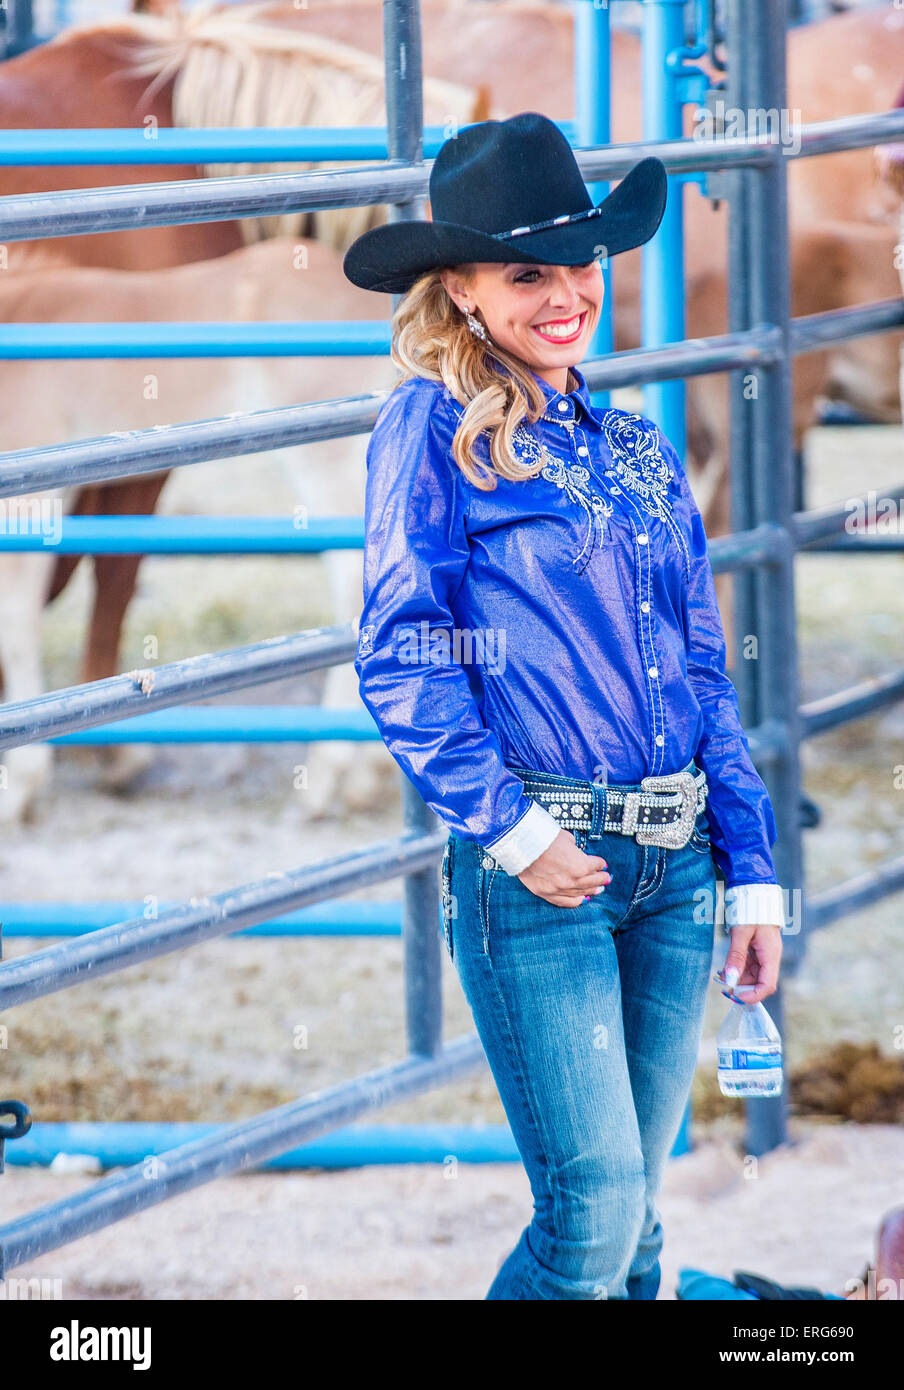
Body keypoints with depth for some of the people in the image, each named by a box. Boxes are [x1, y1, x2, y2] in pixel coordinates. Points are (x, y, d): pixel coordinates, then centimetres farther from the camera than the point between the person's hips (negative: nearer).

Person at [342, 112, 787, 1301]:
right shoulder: (433, 428, -3)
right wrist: (510, 830, -15)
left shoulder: (636, 447, 15)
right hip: (539, 867, -6)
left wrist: (753, 875, 12)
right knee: (595, 1212, -12)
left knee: (631, 1214, 9)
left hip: (676, 861, 6)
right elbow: (401, 658, -9)